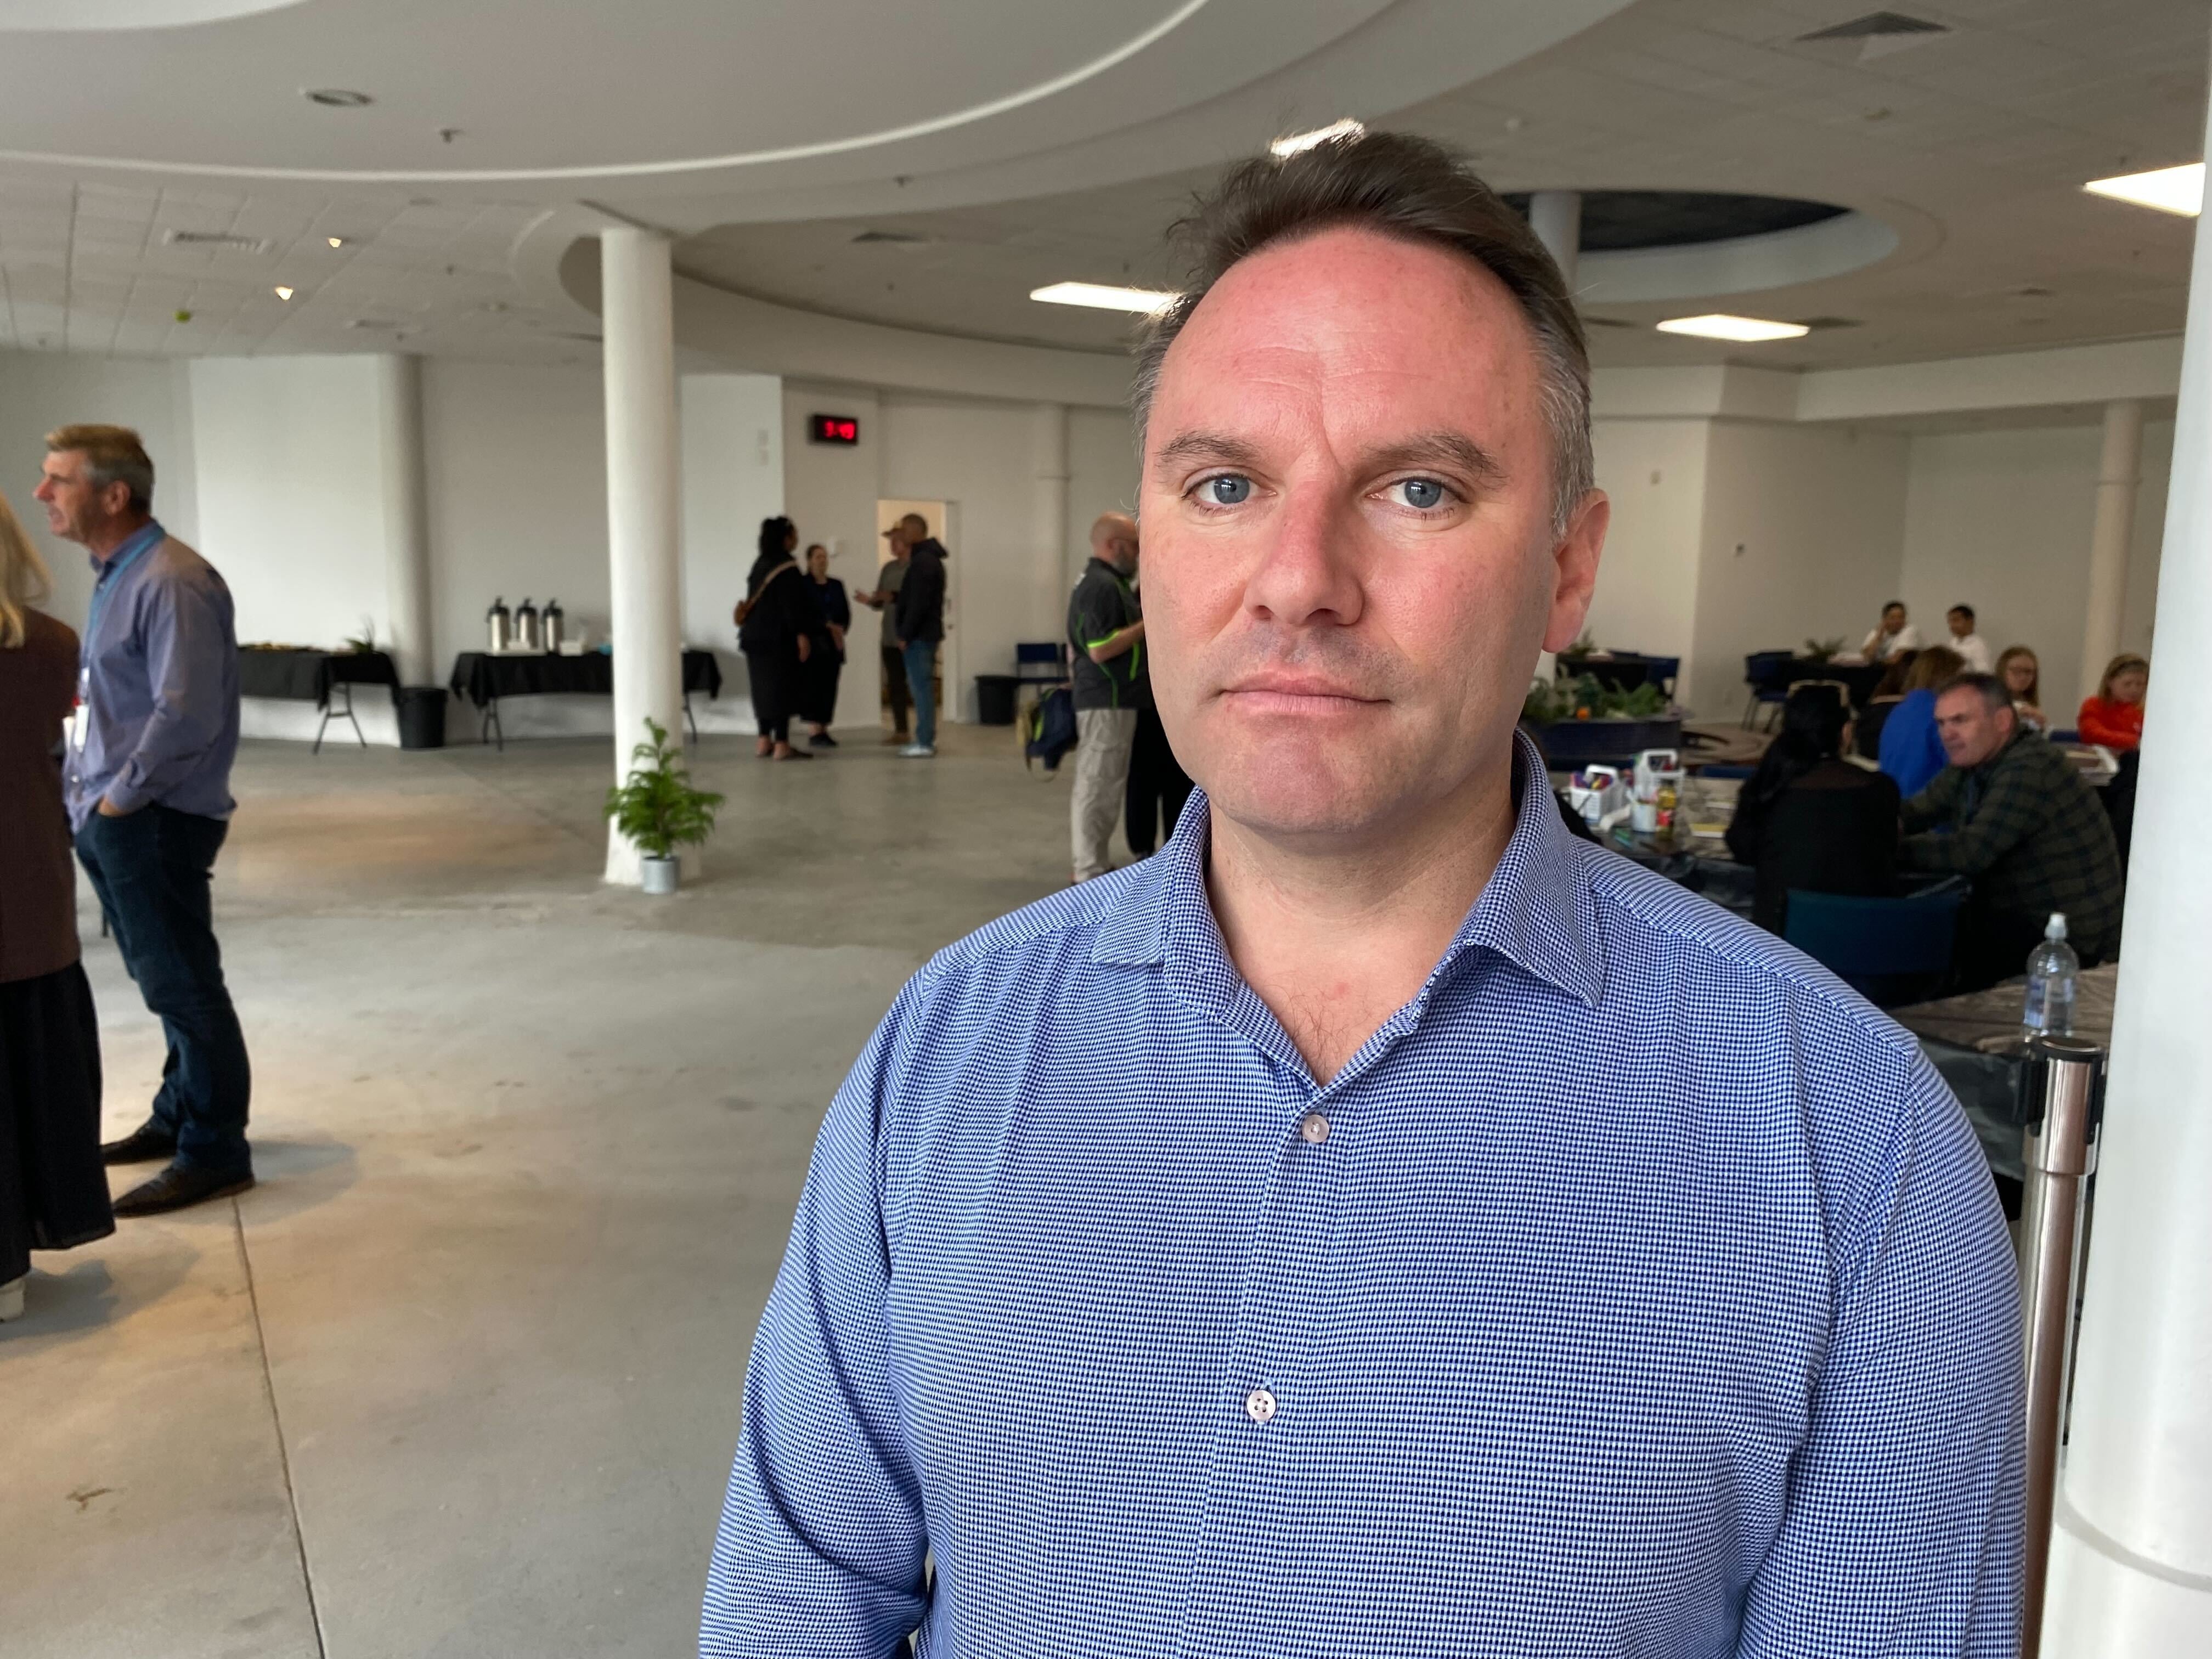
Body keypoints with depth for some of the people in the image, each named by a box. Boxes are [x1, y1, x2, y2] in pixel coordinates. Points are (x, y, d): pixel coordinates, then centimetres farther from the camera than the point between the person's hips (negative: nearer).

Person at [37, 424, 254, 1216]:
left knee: (184, 986, -1)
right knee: (166, 981, 19)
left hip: (154, 821, -9)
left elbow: (186, 713, -24)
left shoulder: (171, 583, -18)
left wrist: (122, 795, -14)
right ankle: (179, 1115, 33)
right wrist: (92, 793, 11)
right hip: (110, 816, 9)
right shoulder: (115, 575, 13)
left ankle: (215, 1154, 9)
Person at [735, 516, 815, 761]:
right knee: (783, 689, -7)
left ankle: (765, 742, 14)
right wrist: (801, 634, -18)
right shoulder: (787, 568, -13)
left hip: (757, 636, 9)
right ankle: (781, 745, -9)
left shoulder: (760, 565, 14)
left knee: (765, 688, 12)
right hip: (780, 637, -9)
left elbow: (756, 601, 17)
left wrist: (750, 624, 20)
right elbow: (793, 604, -19)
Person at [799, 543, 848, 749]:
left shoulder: (836, 585, 16)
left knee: (830, 687, 2)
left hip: (834, 643, 5)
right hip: (813, 643, -5)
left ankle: (824, 730, 7)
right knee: (814, 686, -10)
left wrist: (841, 629, -6)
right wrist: (827, 625, -15)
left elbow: (846, 612, 12)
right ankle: (815, 732, -9)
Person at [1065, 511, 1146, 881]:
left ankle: (1090, 865, 21)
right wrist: (1149, 623, -17)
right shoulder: (1103, 585, -17)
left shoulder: (1100, 581, 16)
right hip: (1108, 701, -11)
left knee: (1092, 785, 14)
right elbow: (1101, 649, -24)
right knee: (1101, 787, -7)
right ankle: (1091, 873, -3)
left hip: (1104, 698, 11)